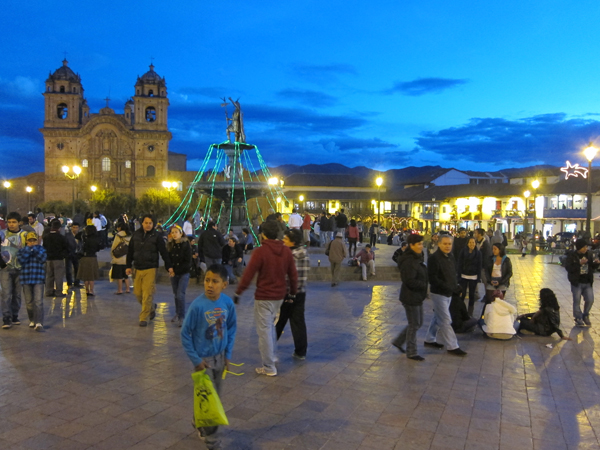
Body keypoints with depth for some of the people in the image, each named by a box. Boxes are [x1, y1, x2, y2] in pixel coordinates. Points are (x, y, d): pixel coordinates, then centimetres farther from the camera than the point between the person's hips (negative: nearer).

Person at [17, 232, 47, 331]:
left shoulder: (41, 249, 5)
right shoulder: (21, 250, 7)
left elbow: (42, 259, -13)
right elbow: (21, 260, -12)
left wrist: (35, 248, -15)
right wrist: (29, 249, -15)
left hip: (38, 279, -2)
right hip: (26, 279, 2)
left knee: (38, 301, -11)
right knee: (29, 302, 12)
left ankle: (39, 323, -13)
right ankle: (32, 320, 29)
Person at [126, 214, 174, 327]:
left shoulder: (156, 236, -3)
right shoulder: (135, 235, 7)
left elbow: (164, 252, -2)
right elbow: (130, 252, 14)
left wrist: (169, 266, -5)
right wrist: (129, 266, 10)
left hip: (150, 269, -4)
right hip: (138, 269, 4)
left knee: (147, 294, -6)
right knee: (137, 293, 7)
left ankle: (144, 318, 3)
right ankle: (152, 307, 32)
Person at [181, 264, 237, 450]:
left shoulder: (228, 303, -12)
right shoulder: (197, 305, -24)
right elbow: (185, 334, -13)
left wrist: (228, 354, 3)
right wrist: (195, 360, -11)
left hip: (220, 357, 4)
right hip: (203, 359, -4)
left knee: (215, 397, 18)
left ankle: (201, 425, 43)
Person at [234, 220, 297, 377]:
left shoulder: (260, 251, -15)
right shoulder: (286, 251, 2)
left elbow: (248, 274, -15)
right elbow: (293, 275, 6)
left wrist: (238, 292, -5)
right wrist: (293, 292, 19)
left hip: (263, 297, -6)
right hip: (279, 296, 6)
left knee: (264, 330, 3)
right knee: (271, 325, 26)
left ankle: (269, 367, 9)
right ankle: (272, 355, 34)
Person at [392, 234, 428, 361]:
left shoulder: (418, 258, 9)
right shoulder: (408, 261, -23)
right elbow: (409, 281, -27)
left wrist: (425, 283, 3)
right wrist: (425, 285, -17)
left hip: (417, 297, 10)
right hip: (410, 297, -10)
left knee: (417, 323, 19)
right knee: (414, 325, 3)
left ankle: (398, 341, 32)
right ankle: (411, 353, 18)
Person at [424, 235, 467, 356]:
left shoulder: (450, 257, 7)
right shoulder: (434, 258, -19)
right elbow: (433, 278, -23)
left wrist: (456, 286, 1)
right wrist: (449, 287, -27)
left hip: (448, 293, 9)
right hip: (439, 293, -9)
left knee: (438, 317, 18)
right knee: (445, 321, -3)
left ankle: (430, 340, 32)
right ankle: (452, 346, 6)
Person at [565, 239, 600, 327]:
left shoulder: (588, 254, 4)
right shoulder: (571, 255, -11)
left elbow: (592, 267, 13)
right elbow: (568, 268, -19)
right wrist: (579, 264, -28)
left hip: (587, 282, 4)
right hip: (576, 282, -4)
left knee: (590, 300, 5)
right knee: (577, 301, 5)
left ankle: (585, 316, 29)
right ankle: (578, 319, 19)